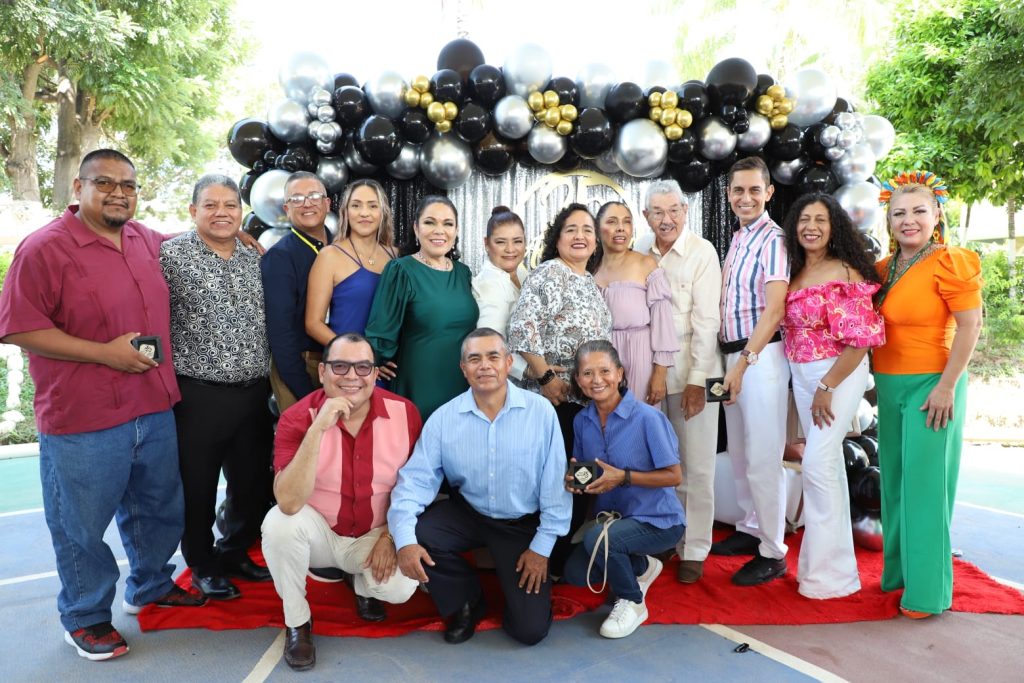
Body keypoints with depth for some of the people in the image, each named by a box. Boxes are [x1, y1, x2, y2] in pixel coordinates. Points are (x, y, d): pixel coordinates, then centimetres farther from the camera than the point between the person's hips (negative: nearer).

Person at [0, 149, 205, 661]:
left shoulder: (147, 240, 7)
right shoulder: (44, 248, -12)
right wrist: (105, 353, -21)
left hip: (155, 409, 6)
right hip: (83, 422, -6)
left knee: (159, 510, 20)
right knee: (82, 526, 11)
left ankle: (149, 587, 45)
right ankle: (85, 618, 33)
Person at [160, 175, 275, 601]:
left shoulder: (254, 261, 11)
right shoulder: (171, 255, -5)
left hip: (253, 394, 5)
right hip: (198, 396, -5)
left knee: (254, 485, 14)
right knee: (197, 488, 10)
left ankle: (233, 554, 36)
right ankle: (203, 566, 31)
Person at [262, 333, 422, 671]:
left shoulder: (404, 412, -15)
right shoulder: (297, 417, -19)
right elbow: (289, 503, -33)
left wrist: (391, 536, -9)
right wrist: (318, 428, -40)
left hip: (374, 535, 1)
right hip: (319, 531, 0)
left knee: (400, 587, -25)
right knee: (279, 523, -30)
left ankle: (362, 583, 15)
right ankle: (296, 621, -4)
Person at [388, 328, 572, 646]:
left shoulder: (540, 411, -17)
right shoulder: (444, 418, -12)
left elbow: (555, 483, -12)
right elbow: (415, 479, -12)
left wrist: (542, 547, -10)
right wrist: (405, 539, -26)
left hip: (523, 523, -2)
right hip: (467, 512, 2)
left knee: (530, 629, -8)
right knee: (417, 535, -25)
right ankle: (466, 603, 6)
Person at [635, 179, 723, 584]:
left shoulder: (702, 253, -7)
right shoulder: (640, 252, 4)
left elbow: (706, 320, -10)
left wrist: (696, 380, -13)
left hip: (692, 372, -3)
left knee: (696, 466, 5)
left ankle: (694, 550, 18)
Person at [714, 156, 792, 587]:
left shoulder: (773, 239, -9)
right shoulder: (736, 240, 16)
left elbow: (775, 308, -17)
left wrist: (745, 361, -20)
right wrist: (730, 359, 8)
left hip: (762, 354, -8)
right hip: (733, 354, 9)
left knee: (762, 458, -4)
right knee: (739, 452, 16)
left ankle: (772, 554, 8)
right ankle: (751, 530, 31)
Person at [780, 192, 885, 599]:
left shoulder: (844, 274, -13)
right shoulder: (794, 272, 8)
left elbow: (859, 341, -17)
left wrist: (826, 388, -17)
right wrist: (811, 386, 7)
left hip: (839, 375, -7)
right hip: (802, 375, 7)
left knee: (817, 463, -11)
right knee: (828, 464, 15)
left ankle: (827, 570, 4)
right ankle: (833, 558, 29)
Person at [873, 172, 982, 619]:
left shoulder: (951, 262, -9)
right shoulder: (883, 269, 9)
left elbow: (969, 327, -13)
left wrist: (947, 385, -17)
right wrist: (880, 381, 8)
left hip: (931, 385, -6)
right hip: (890, 386, 7)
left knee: (924, 483, -1)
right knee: (895, 480, 13)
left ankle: (926, 589, 13)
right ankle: (898, 571, 28)